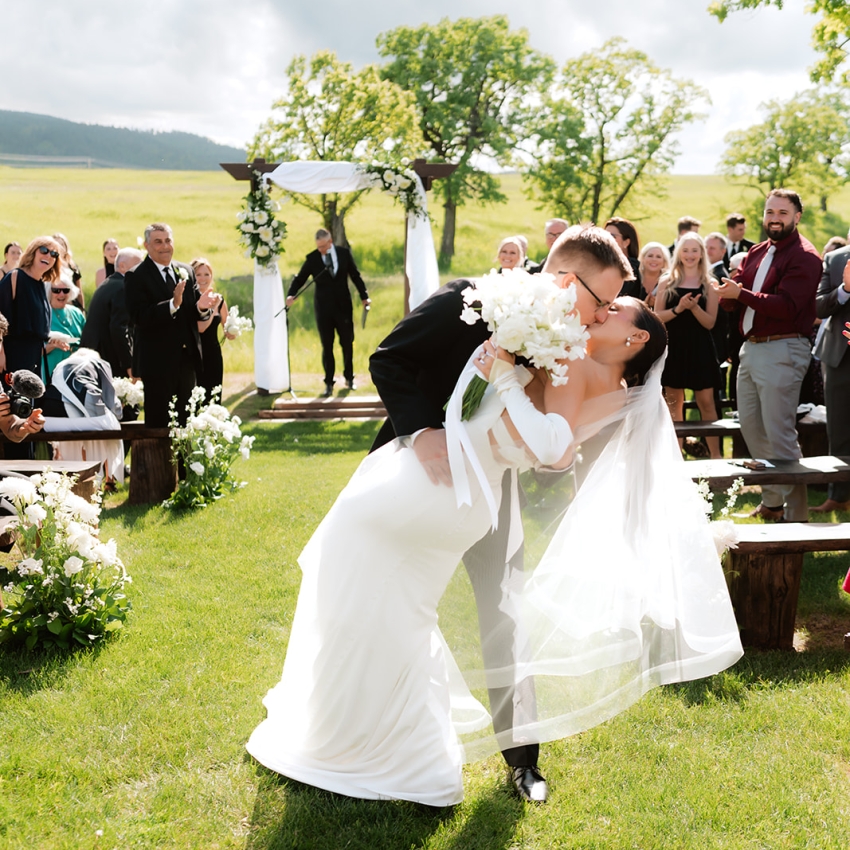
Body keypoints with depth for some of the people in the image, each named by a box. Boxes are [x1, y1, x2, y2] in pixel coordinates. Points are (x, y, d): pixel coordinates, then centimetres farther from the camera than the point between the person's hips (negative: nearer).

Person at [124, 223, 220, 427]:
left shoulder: (186, 271, 10)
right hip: (158, 362, -5)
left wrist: (202, 307, -14)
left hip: (187, 359, 5)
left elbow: (194, 314, 10)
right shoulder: (136, 277, -8)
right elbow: (139, 317, -20)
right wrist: (173, 304, -31)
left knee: (185, 421, 13)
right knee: (159, 424, 2)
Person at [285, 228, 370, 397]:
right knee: (327, 347, 2)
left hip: (343, 306, 1)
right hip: (323, 308, -1)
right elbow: (299, 278, -2)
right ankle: (329, 383, 9)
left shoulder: (344, 253, -1)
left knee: (347, 344, 10)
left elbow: (355, 276, 6)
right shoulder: (312, 258, -4)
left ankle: (349, 378, 27)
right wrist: (291, 295, -19)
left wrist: (364, 297, 1)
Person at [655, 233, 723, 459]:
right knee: (674, 402, 7)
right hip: (673, 348, 1)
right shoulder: (667, 282, 5)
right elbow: (657, 317, -1)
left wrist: (694, 307, -20)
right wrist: (678, 309, -17)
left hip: (700, 349, -1)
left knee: (706, 402, -2)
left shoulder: (708, 285, 2)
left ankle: (716, 455, 3)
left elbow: (710, 322, -3)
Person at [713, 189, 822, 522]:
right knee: (750, 426, 14)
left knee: (780, 432, -7)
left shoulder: (804, 257, -9)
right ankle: (772, 501, 28)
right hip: (751, 347, 9)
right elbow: (733, 297, 8)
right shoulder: (757, 253, 16)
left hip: (782, 350, -9)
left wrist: (741, 293, -26)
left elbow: (787, 306, -21)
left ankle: (795, 515, 2)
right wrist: (725, 292, -16)